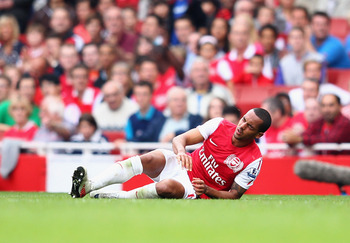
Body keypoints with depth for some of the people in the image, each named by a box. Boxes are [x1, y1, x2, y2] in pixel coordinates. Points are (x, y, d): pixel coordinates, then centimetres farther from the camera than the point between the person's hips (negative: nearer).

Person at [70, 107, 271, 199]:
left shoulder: (254, 160, -12)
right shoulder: (220, 125, -2)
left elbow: (233, 196, -8)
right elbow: (181, 138, -5)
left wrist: (207, 190, -25)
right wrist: (181, 150, -29)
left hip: (195, 190, -3)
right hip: (183, 166, 4)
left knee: (167, 187, -37)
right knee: (154, 158, -28)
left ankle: (114, 198, -30)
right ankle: (88, 186, -38)